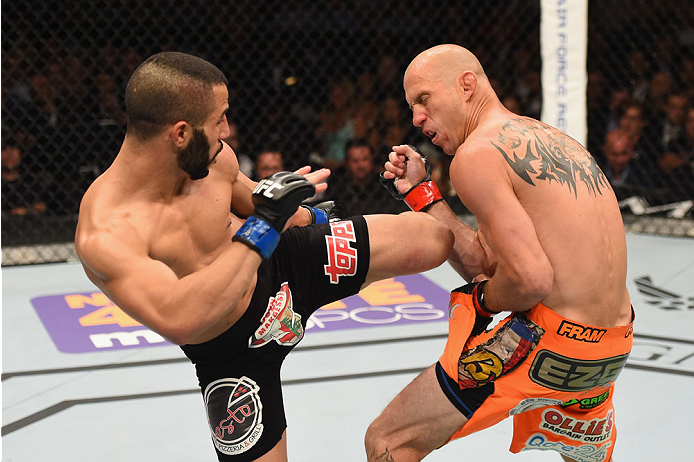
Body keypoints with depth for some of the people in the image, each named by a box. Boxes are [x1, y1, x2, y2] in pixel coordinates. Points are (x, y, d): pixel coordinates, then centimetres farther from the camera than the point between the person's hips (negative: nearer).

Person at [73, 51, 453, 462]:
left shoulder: (212, 156, -16)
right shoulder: (105, 235, -34)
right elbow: (176, 319, -49)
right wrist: (265, 225, -43)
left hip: (284, 264, 4)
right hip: (234, 350, -4)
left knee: (431, 241, -3)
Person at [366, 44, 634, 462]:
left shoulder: (477, 153, -12)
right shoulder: (549, 138, 14)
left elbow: (531, 279, -22)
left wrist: (482, 300, -2)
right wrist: (420, 193, 14)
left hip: (550, 342, -9)